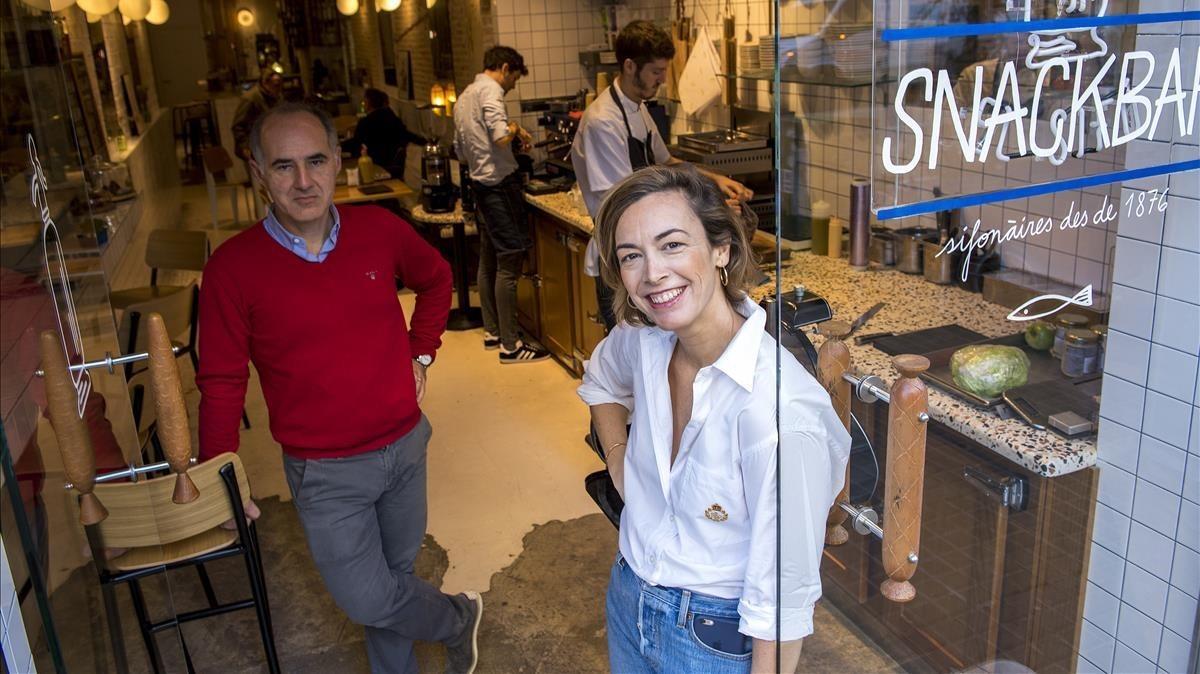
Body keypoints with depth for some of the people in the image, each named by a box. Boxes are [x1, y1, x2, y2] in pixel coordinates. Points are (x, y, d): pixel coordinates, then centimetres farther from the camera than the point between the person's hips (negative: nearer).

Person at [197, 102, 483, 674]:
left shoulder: (380, 229, -7)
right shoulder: (233, 267, -15)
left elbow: (435, 279, 14)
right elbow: (221, 384, -7)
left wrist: (421, 353, 7)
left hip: (405, 444, 3)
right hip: (325, 472, -2)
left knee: (397, 572, 19)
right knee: (366, 599, 3)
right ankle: (458, 617, 33)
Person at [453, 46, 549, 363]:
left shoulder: (464, 97, 18)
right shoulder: (490, 90, -12)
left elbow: (461, 153, 23)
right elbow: (500, 137, -26)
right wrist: (516, 129, -7)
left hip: (479, 184, 10)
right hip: (500, 183, -10)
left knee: (488, 261, 16)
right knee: (508, 265, -7)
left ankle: (491, 332, 27)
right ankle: (510, 346, -4)